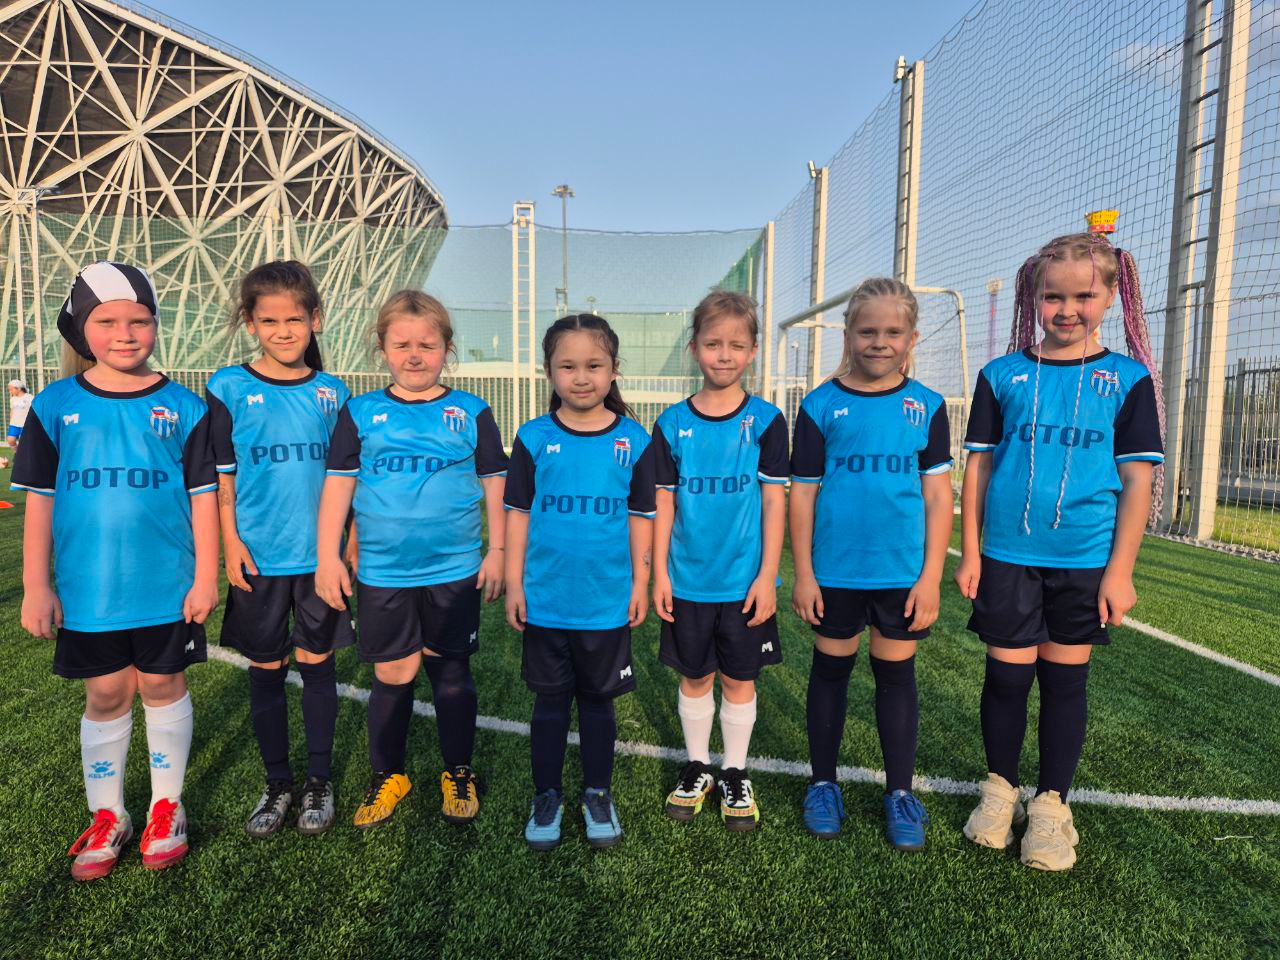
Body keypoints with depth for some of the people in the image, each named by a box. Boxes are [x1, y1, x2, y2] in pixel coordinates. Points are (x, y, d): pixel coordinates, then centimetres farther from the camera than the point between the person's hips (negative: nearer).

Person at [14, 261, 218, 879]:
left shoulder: (183, 407, -3)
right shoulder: (55, 406, 0)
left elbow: (202, 495, -2)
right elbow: (39, 499, 2)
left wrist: (206, 576, -4)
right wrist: (36, 587, 0)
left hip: (168, 586, -1)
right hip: (88, 590, 1)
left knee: (163, 688, 12)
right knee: (106, 695, 13)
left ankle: (166, 807, 30)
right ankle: (107, 817, 31)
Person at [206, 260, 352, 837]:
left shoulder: (332, 392, 4)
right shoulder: (229, 388, 0)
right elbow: (219, 477, 0)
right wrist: (230, 542, -6)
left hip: (319, 555, 1)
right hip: (258, 556, 0)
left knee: (316, 662, 9)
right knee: (265, 669, 10)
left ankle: (320, 782, 24)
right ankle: (277, 784, 27)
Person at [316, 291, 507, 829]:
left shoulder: (471, 413, 2)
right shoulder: (361, 413, 4)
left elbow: (494, 485, 4)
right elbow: (338, 483, 5)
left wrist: (497, 552, 0)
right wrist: (327, 555, 1)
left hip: (455, 570, 0)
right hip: (382, 573, 1)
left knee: (451, 673, 11)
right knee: (392, 673, 9)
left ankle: (458, 773, 29)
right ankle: (387, 776, 30)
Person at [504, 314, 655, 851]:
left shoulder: (633, 440, -2)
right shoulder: (534, 439, -3)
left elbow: (641, 516, 3)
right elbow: (518, 513, 1)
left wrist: (640, 584, 2)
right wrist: (514, 583, -1)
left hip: (608, 601, 0)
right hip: (545, 601, 0)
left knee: (598, 699, 14)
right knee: (550, 701, 13)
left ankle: (598, 795, 33)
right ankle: (547, 796, 31)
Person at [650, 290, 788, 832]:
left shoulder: (765, 421, -3)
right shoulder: (673, 424, 0)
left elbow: (774, 501, -3)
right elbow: (663, 502, 3)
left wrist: (767, 576, -7)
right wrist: (659, 573, 0)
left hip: (745, 581, -1)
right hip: (688, 581, 1)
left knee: (739, 681, 11)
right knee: (694, 678, 14)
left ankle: (736, 775, 30)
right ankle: (697, 768, 34)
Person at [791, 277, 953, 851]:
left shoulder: (926, 406, 2)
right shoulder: (821, 406, -2)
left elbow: (938, 494, 2)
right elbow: (802, 493, -1)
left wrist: (931, 575, -3)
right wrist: (803, 573, -3)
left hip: (903, 572, 1)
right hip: (835, 571, -1)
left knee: (896, 676, 12)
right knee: (831, 671, 12)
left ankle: (899, 792, 29)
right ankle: (823, 784, 29)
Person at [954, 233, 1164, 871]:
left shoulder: (1128, 379, 2)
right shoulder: (1003, 375, 3)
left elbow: (1138, 479, 0)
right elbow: (978, 464, 3)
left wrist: (1120, 569, -5)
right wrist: (970, 552, -1)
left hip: (1086, 560, 0)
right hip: (1008, 555, 0)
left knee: (1065, 678, 10)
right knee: (1007, 673, 6)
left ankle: (1051, 805, 26)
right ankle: (1001, 790, 28)